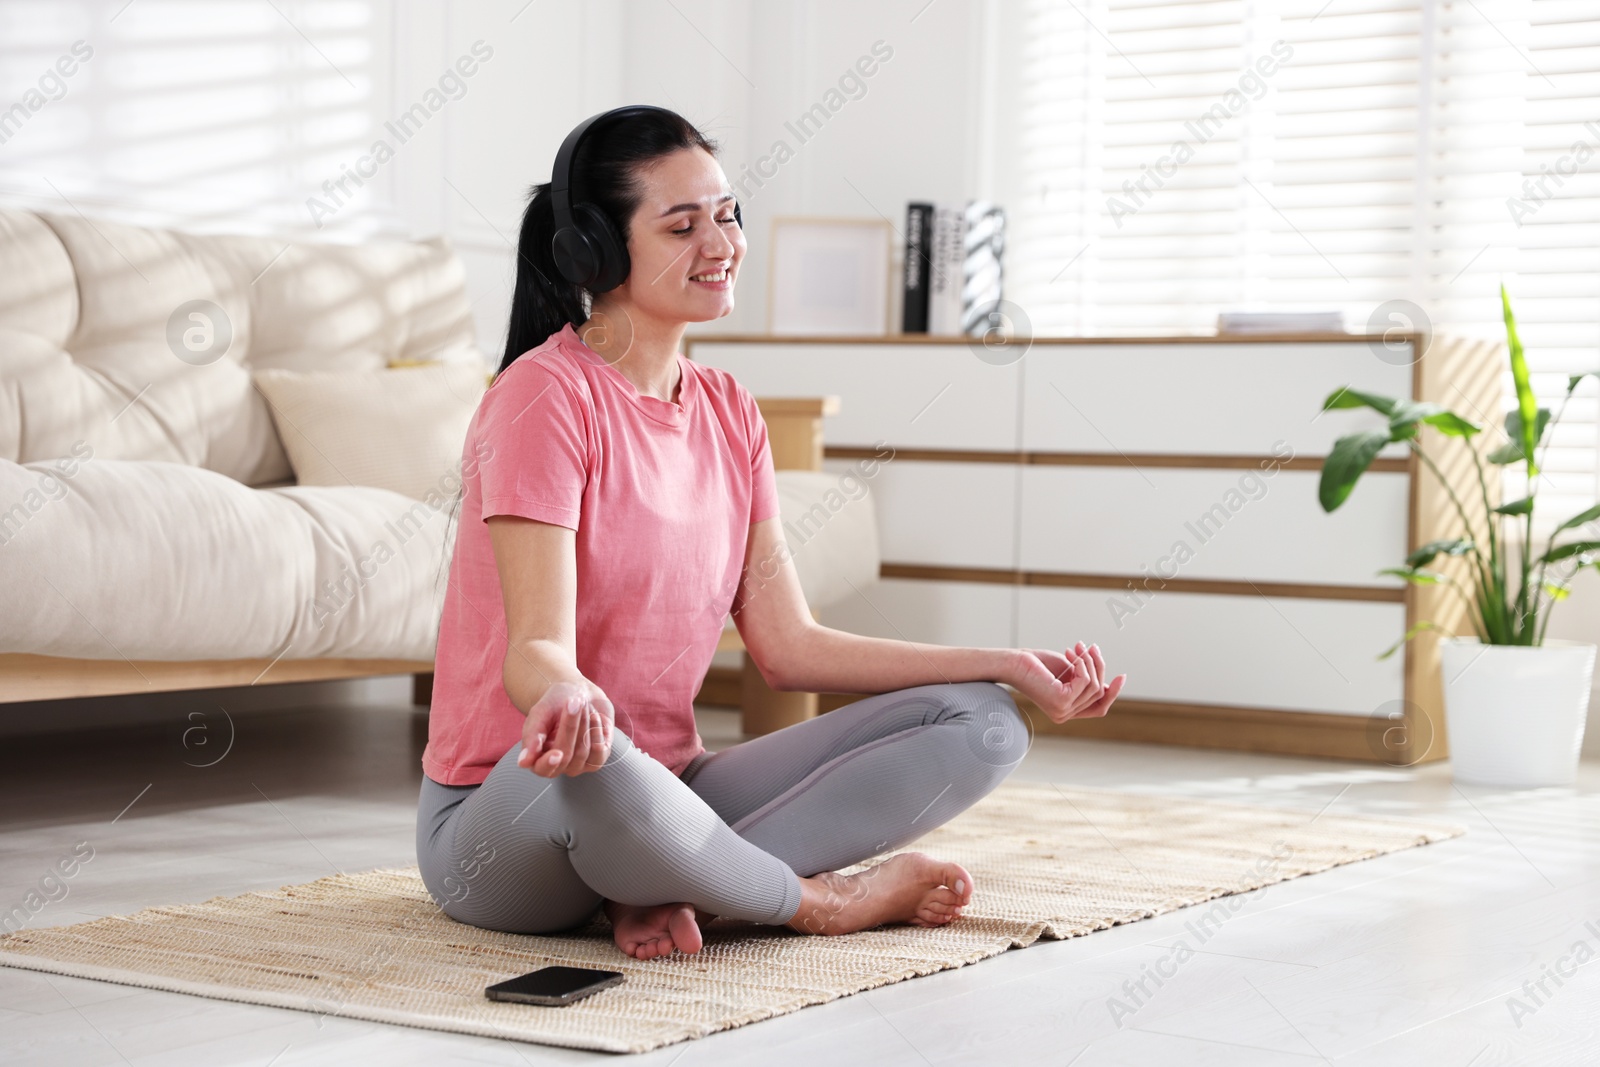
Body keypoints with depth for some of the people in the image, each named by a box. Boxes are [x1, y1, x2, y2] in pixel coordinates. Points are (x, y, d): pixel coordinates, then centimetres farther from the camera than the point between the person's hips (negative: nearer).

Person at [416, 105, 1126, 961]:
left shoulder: (728, 412, 8)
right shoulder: (545, 397, -14)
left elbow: (789, 648, 6)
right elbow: (536, 647, -23)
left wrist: (1010, 665, 2)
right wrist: (569, 695, -48)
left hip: (662, 797, 7)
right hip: (504, 817, -7)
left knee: (979, 723, -5)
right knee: (588, 759, -44)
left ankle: (671, 889, -19)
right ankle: (820, 900, -14)